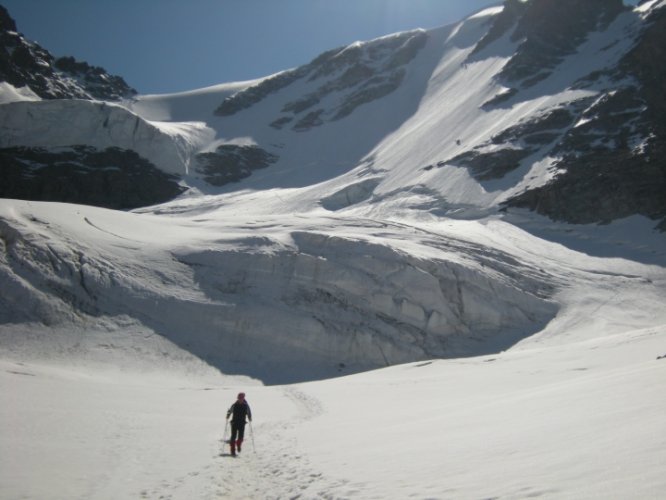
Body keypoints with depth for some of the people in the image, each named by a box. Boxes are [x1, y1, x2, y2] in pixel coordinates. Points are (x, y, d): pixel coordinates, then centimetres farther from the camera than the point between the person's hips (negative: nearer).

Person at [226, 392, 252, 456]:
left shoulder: (246, 405, 0)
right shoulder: (234, 405, -2)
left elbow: (249, 413, 8)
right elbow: (229, 411, 7)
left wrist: (250, 418, -5)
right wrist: (228, 415, -8)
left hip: (242, 423, 1)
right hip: (234, 422, -1)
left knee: (241, 436, -6)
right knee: (233, 437, -4)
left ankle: (238, 445, 24)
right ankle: (233, 451, 4)